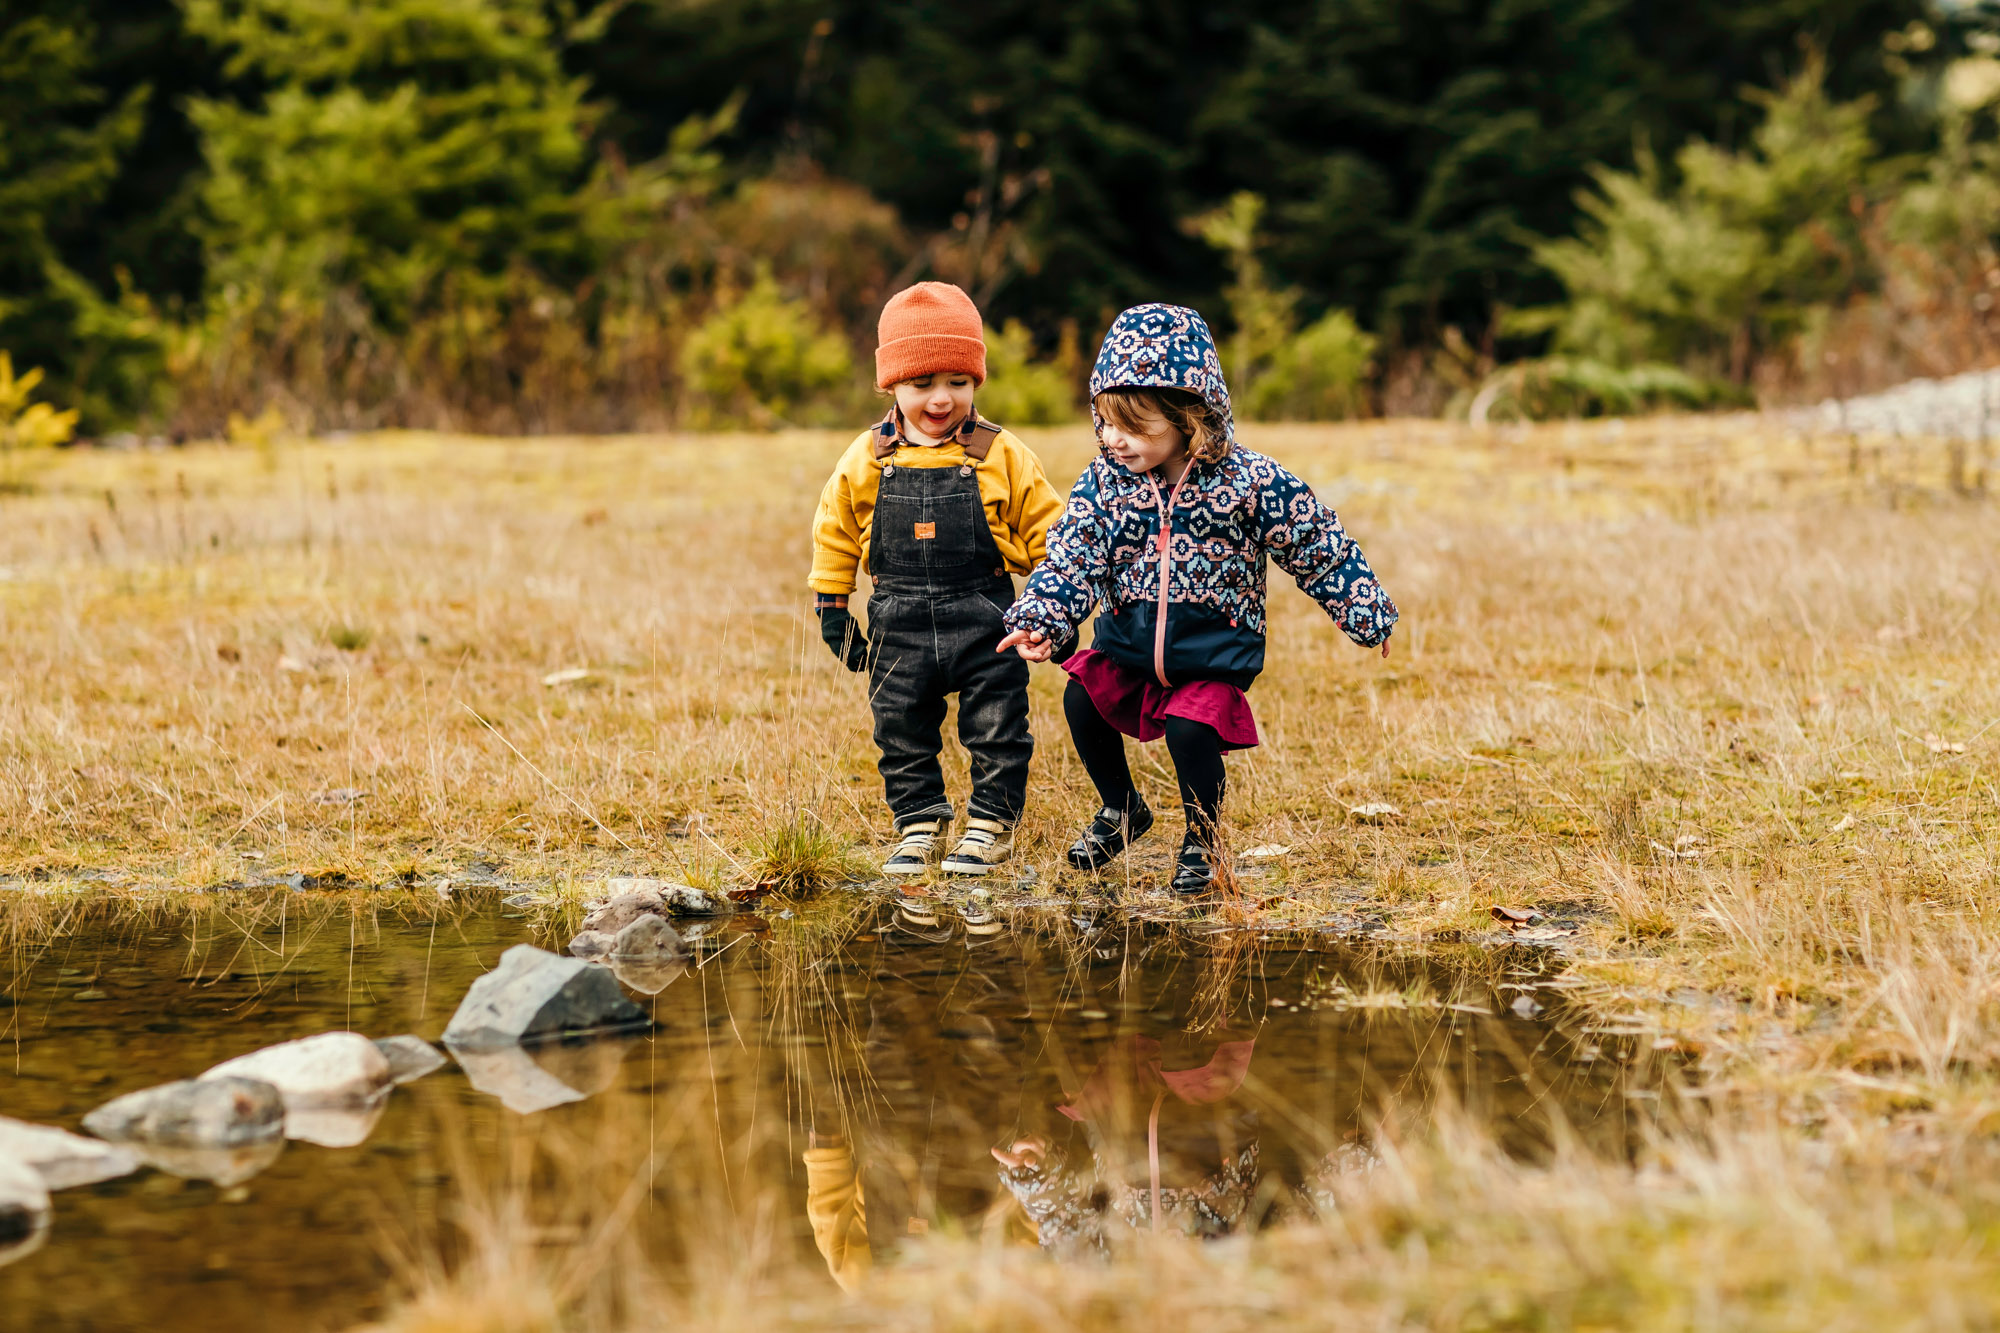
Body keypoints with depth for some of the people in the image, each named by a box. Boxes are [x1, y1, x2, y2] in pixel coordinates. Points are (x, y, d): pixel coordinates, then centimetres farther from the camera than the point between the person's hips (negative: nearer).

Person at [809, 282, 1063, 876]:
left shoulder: (1001, 456, -5)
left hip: (984, 622, -2)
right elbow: (834, 536, 9)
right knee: (903, 734, 9)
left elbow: (1044, 530, 2)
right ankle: (918, 826, 23)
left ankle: (991, 822, 20)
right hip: (900, 627, 2)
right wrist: (831, 610, 10)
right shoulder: (866, 462, -1)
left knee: (996, 730, 4)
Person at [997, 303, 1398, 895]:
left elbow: (1319, 547, -4)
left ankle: (1202, 841, 5)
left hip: (1212, 655, -4)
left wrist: (1368, 614, 1)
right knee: (1081, 696, -13)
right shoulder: (1104, 480, -5)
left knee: (1191, 728, -24)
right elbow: (1069, 559, -7)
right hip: (1127, 647, 4)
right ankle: (1122, 808, 15)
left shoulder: (1249, 482, -13)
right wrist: (1039, 621, -24)